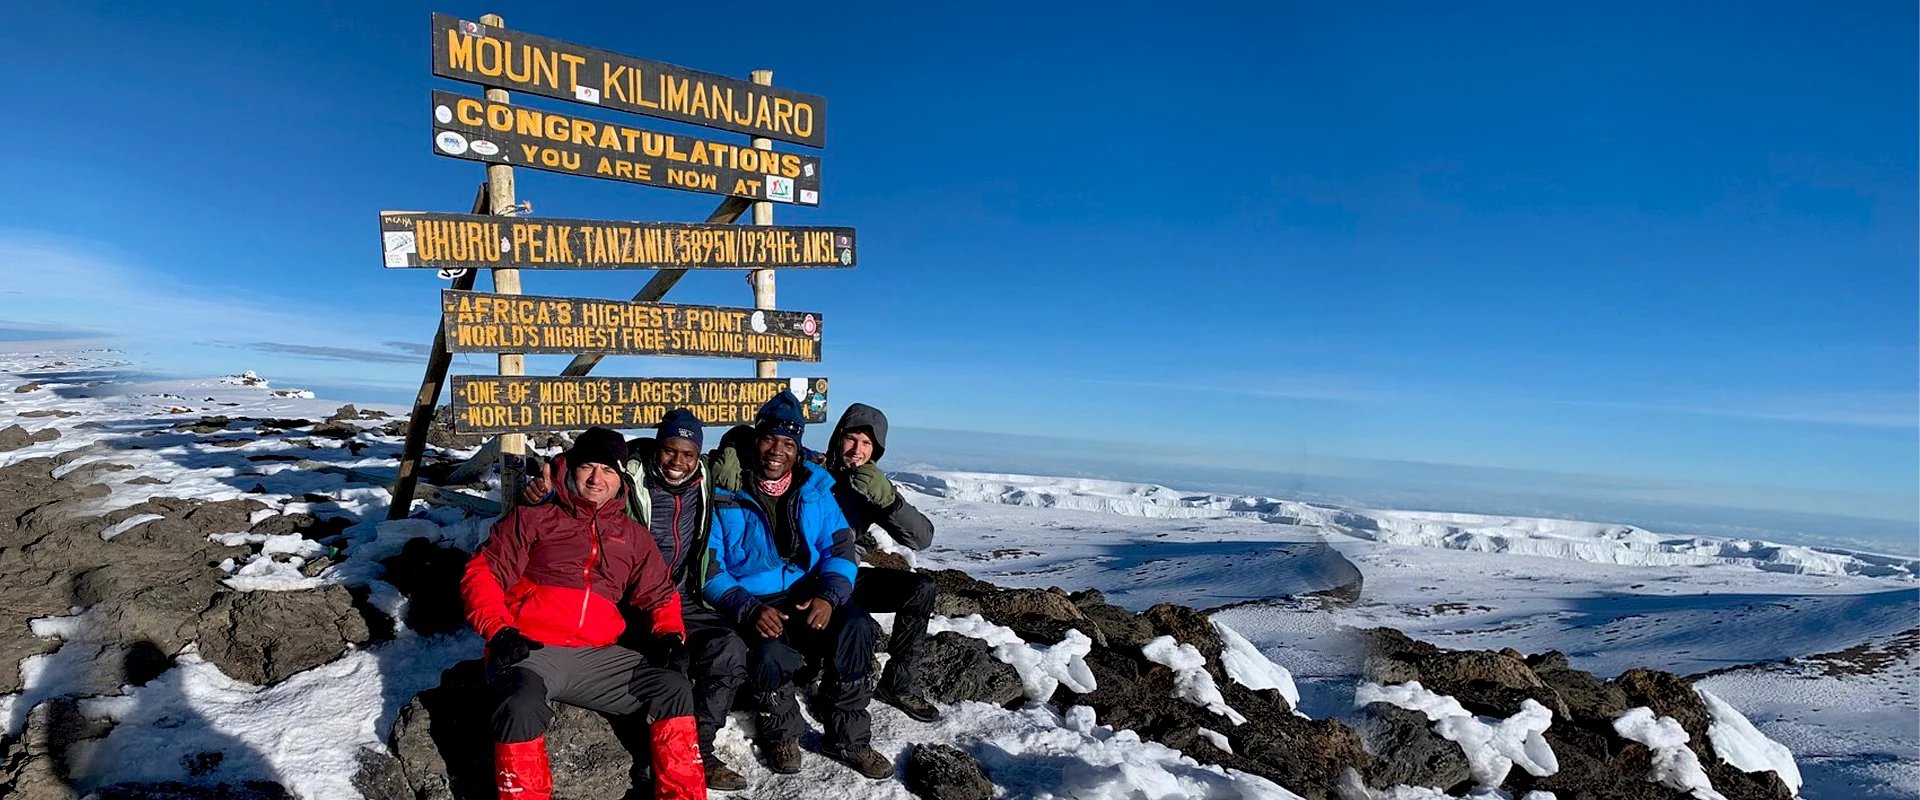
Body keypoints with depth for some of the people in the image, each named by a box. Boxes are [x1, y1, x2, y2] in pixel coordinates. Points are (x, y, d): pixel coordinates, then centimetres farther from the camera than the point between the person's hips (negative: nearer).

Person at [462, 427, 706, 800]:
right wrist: (500, 630, -11)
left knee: (672, 688, -14)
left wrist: (669, 631, 4)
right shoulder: (533, 519, 9)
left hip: (596, 657, 4)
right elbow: (482, 573, 4)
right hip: (530, 650, -3)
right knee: (522, 705, -36)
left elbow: (659, 594, 25)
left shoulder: (632, 536, 20)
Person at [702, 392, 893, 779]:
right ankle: (781, 734, 0)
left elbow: (839, 548, 3)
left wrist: (829, 595, -18)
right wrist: (749, 609, -21)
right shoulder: (724, 495, -1)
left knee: (856, 628, -27)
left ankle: (847, 737, -6)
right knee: (771, 653, -34)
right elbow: (711, 569, -4)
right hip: (752, 602, -3)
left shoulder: (815, 488, 8)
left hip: (810, 595, 3)